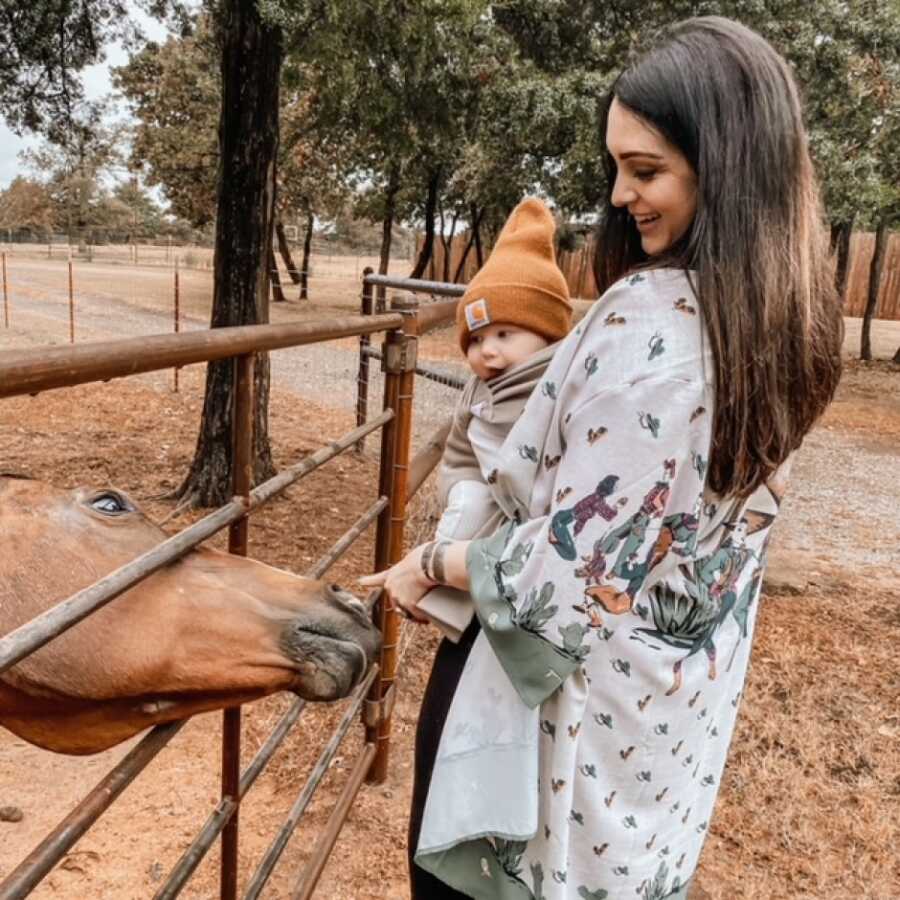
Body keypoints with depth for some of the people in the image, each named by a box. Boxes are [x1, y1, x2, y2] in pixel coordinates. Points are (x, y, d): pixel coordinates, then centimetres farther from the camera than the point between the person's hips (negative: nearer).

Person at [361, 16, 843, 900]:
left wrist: (430, 566, -9)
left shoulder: (648, 320, -27)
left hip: (594, 684, -8)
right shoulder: (779, 316, 0)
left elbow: (574, 555, -25)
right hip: (688, 686, 8)